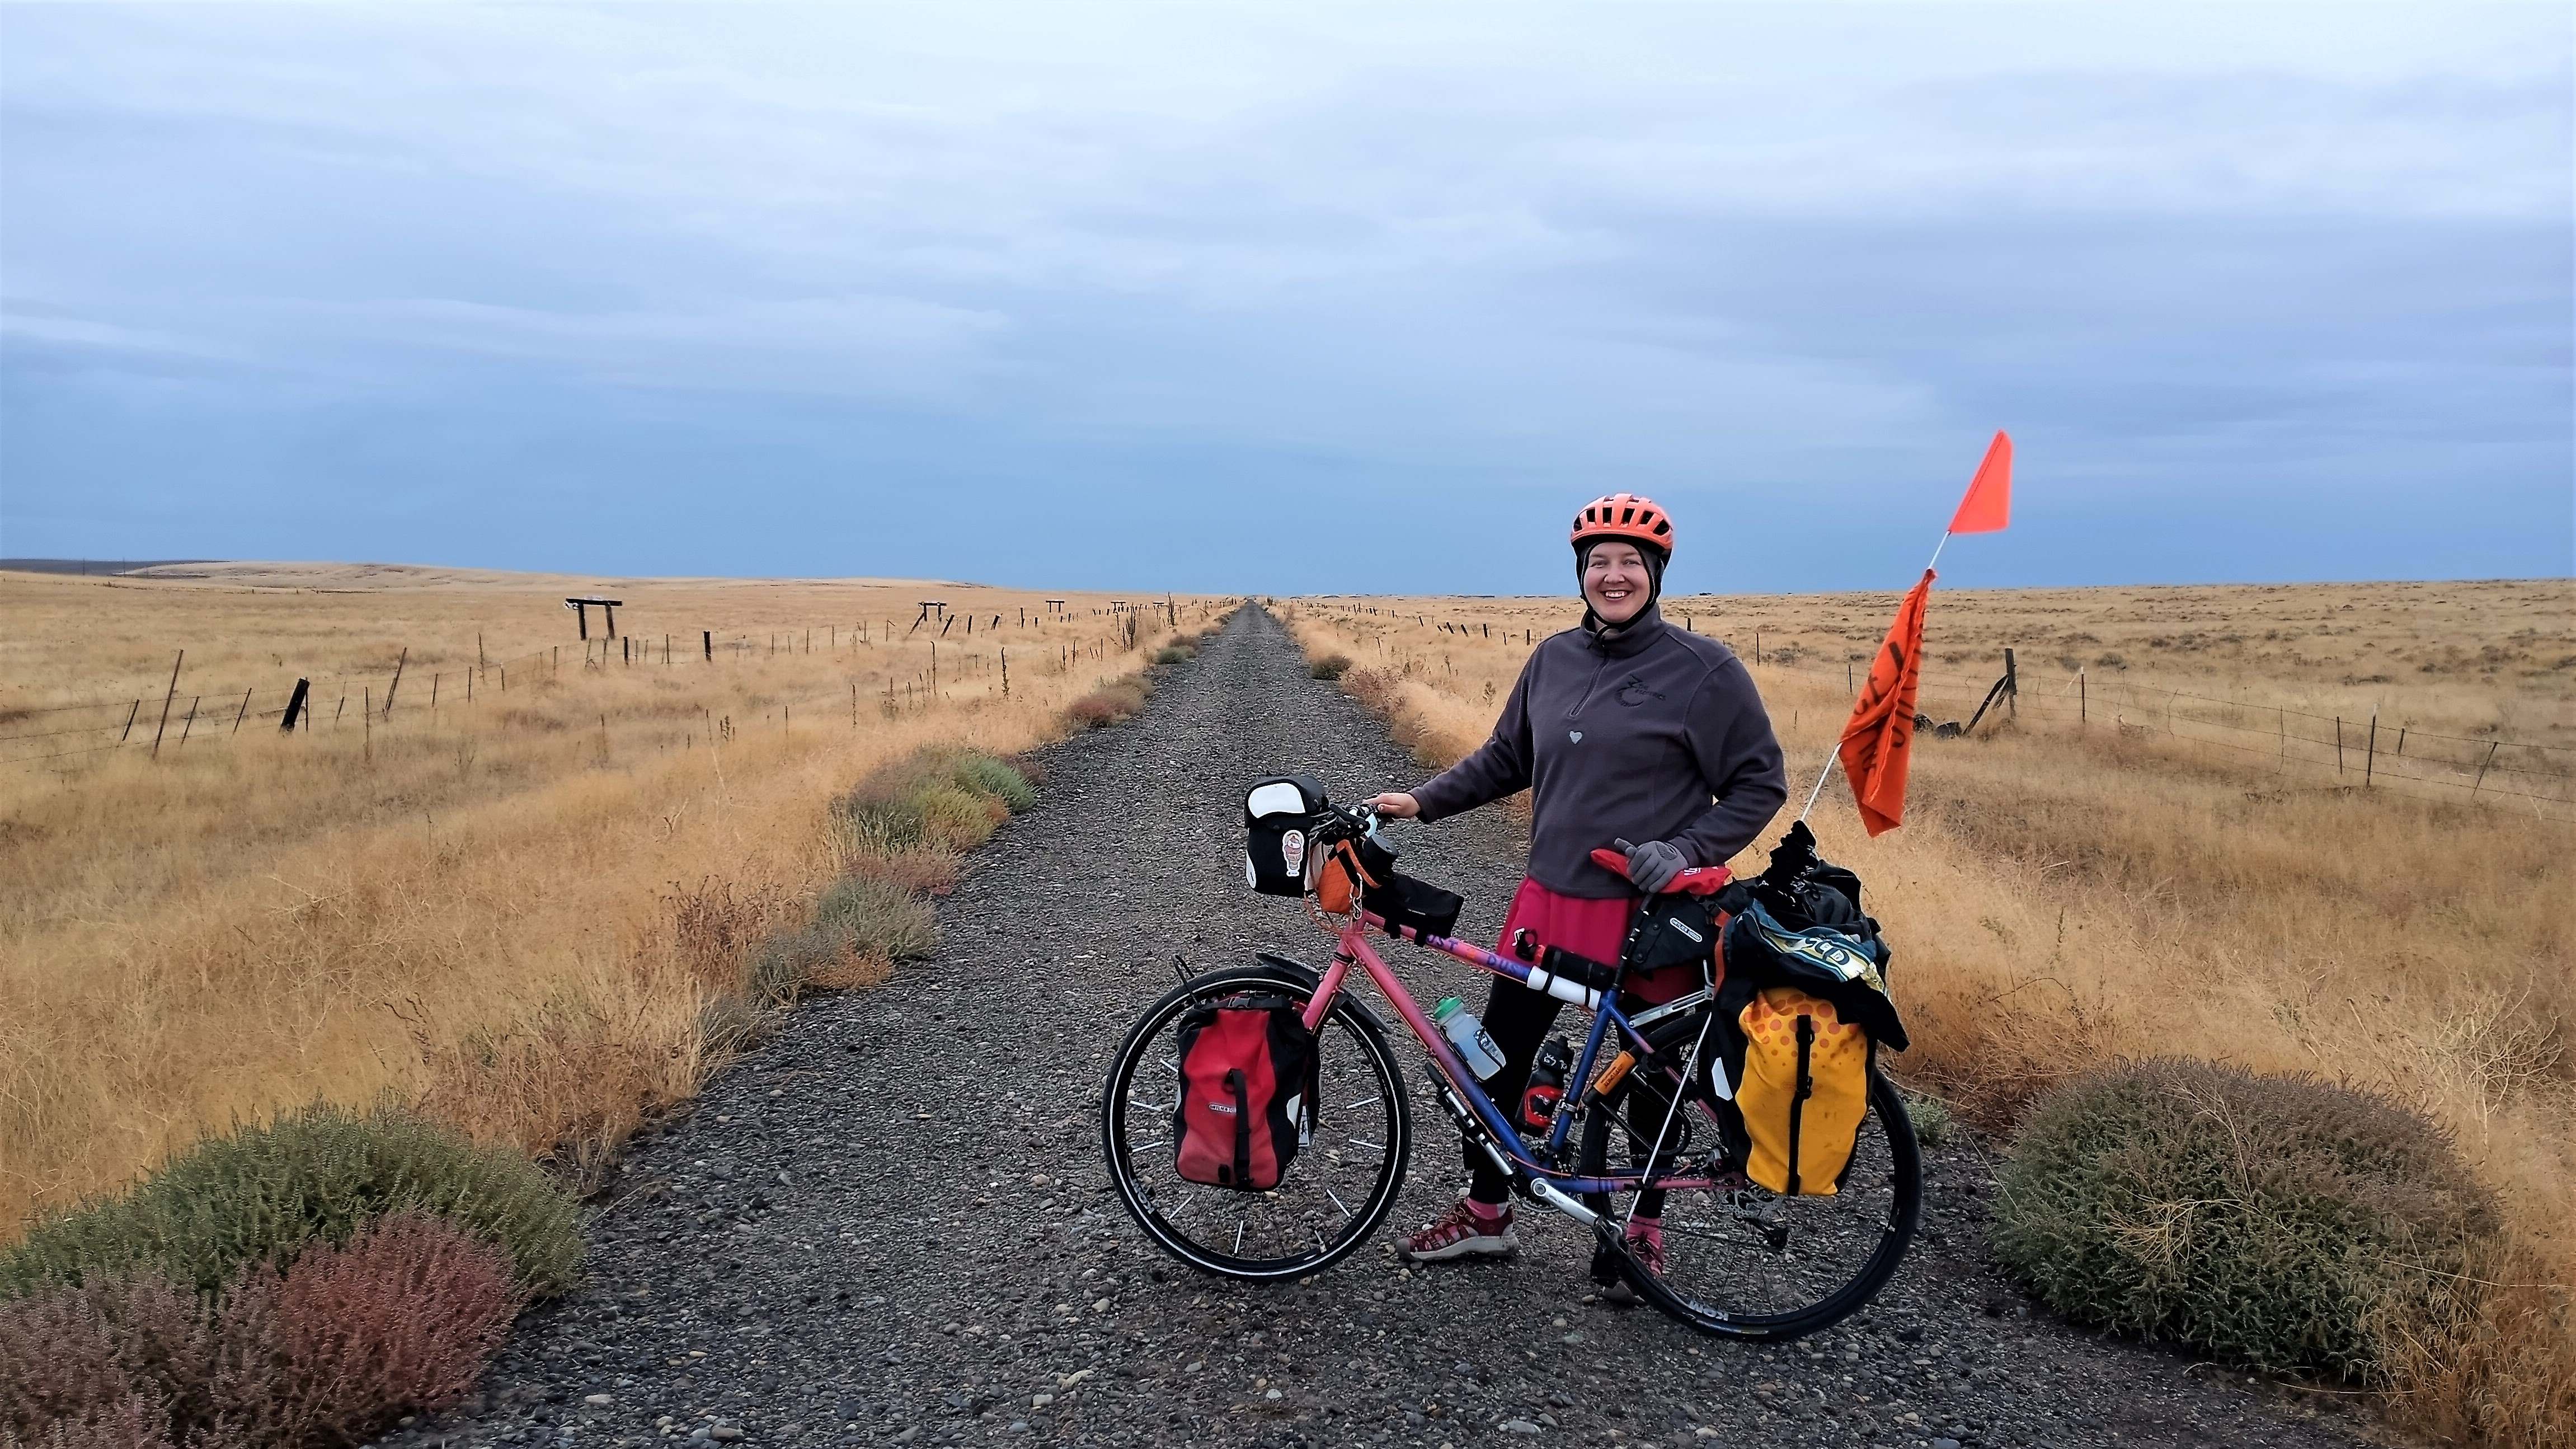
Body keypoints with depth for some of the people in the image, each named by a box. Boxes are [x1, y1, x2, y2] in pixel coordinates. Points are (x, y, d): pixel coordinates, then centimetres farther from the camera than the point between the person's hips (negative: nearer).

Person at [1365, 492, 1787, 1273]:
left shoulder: (1704, 669, -10)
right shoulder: (1553, 659, 5)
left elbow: (1761, 783, -7)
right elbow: (1506, 759, 15)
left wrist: (1685, 851, -18)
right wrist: (1421, 800, 4)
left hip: (1649, 909, -5)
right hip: (1551, 900, 5)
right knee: (1498, 1054, 9)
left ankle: (1646, 1225, 31)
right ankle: (1485, 1212, 27)